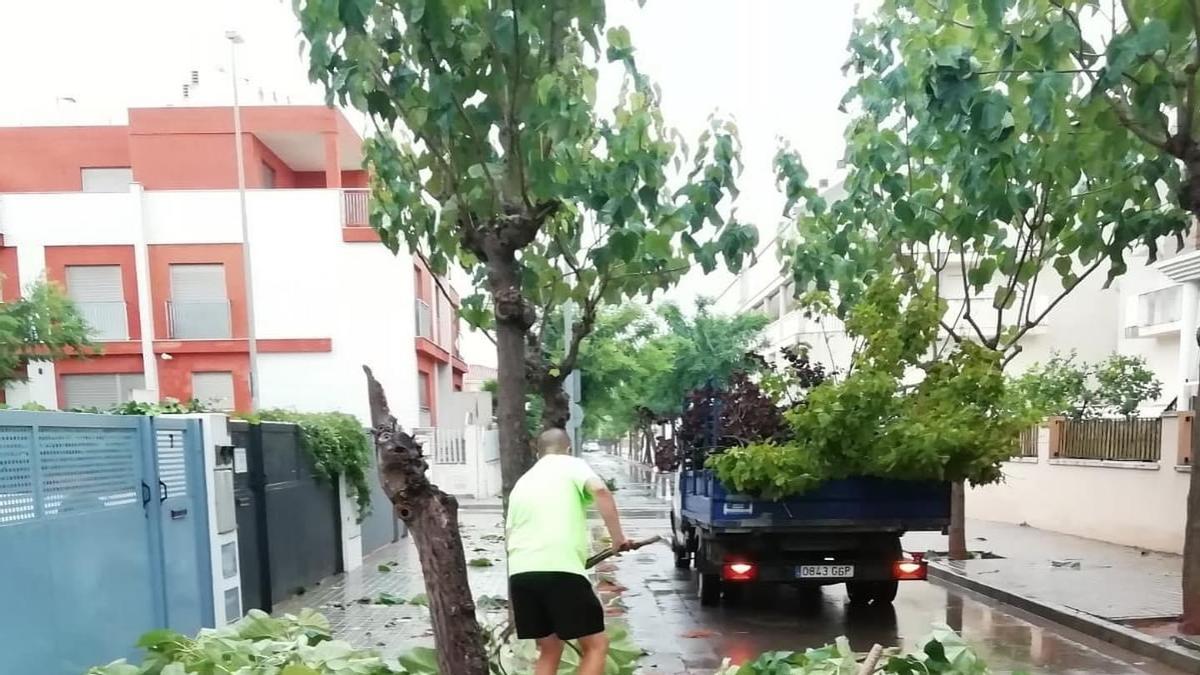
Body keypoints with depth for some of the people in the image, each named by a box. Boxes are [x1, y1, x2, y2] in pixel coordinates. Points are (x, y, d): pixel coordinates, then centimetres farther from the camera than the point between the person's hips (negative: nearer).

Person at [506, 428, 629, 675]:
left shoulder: (522, 481, 26)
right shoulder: (571, 465, 9)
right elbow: (600, 491, -13)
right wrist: (617, 536, -7)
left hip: (520, 573, 6)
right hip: (560, 569, -6)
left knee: (549, 651, 20)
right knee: (596, 646, 7)